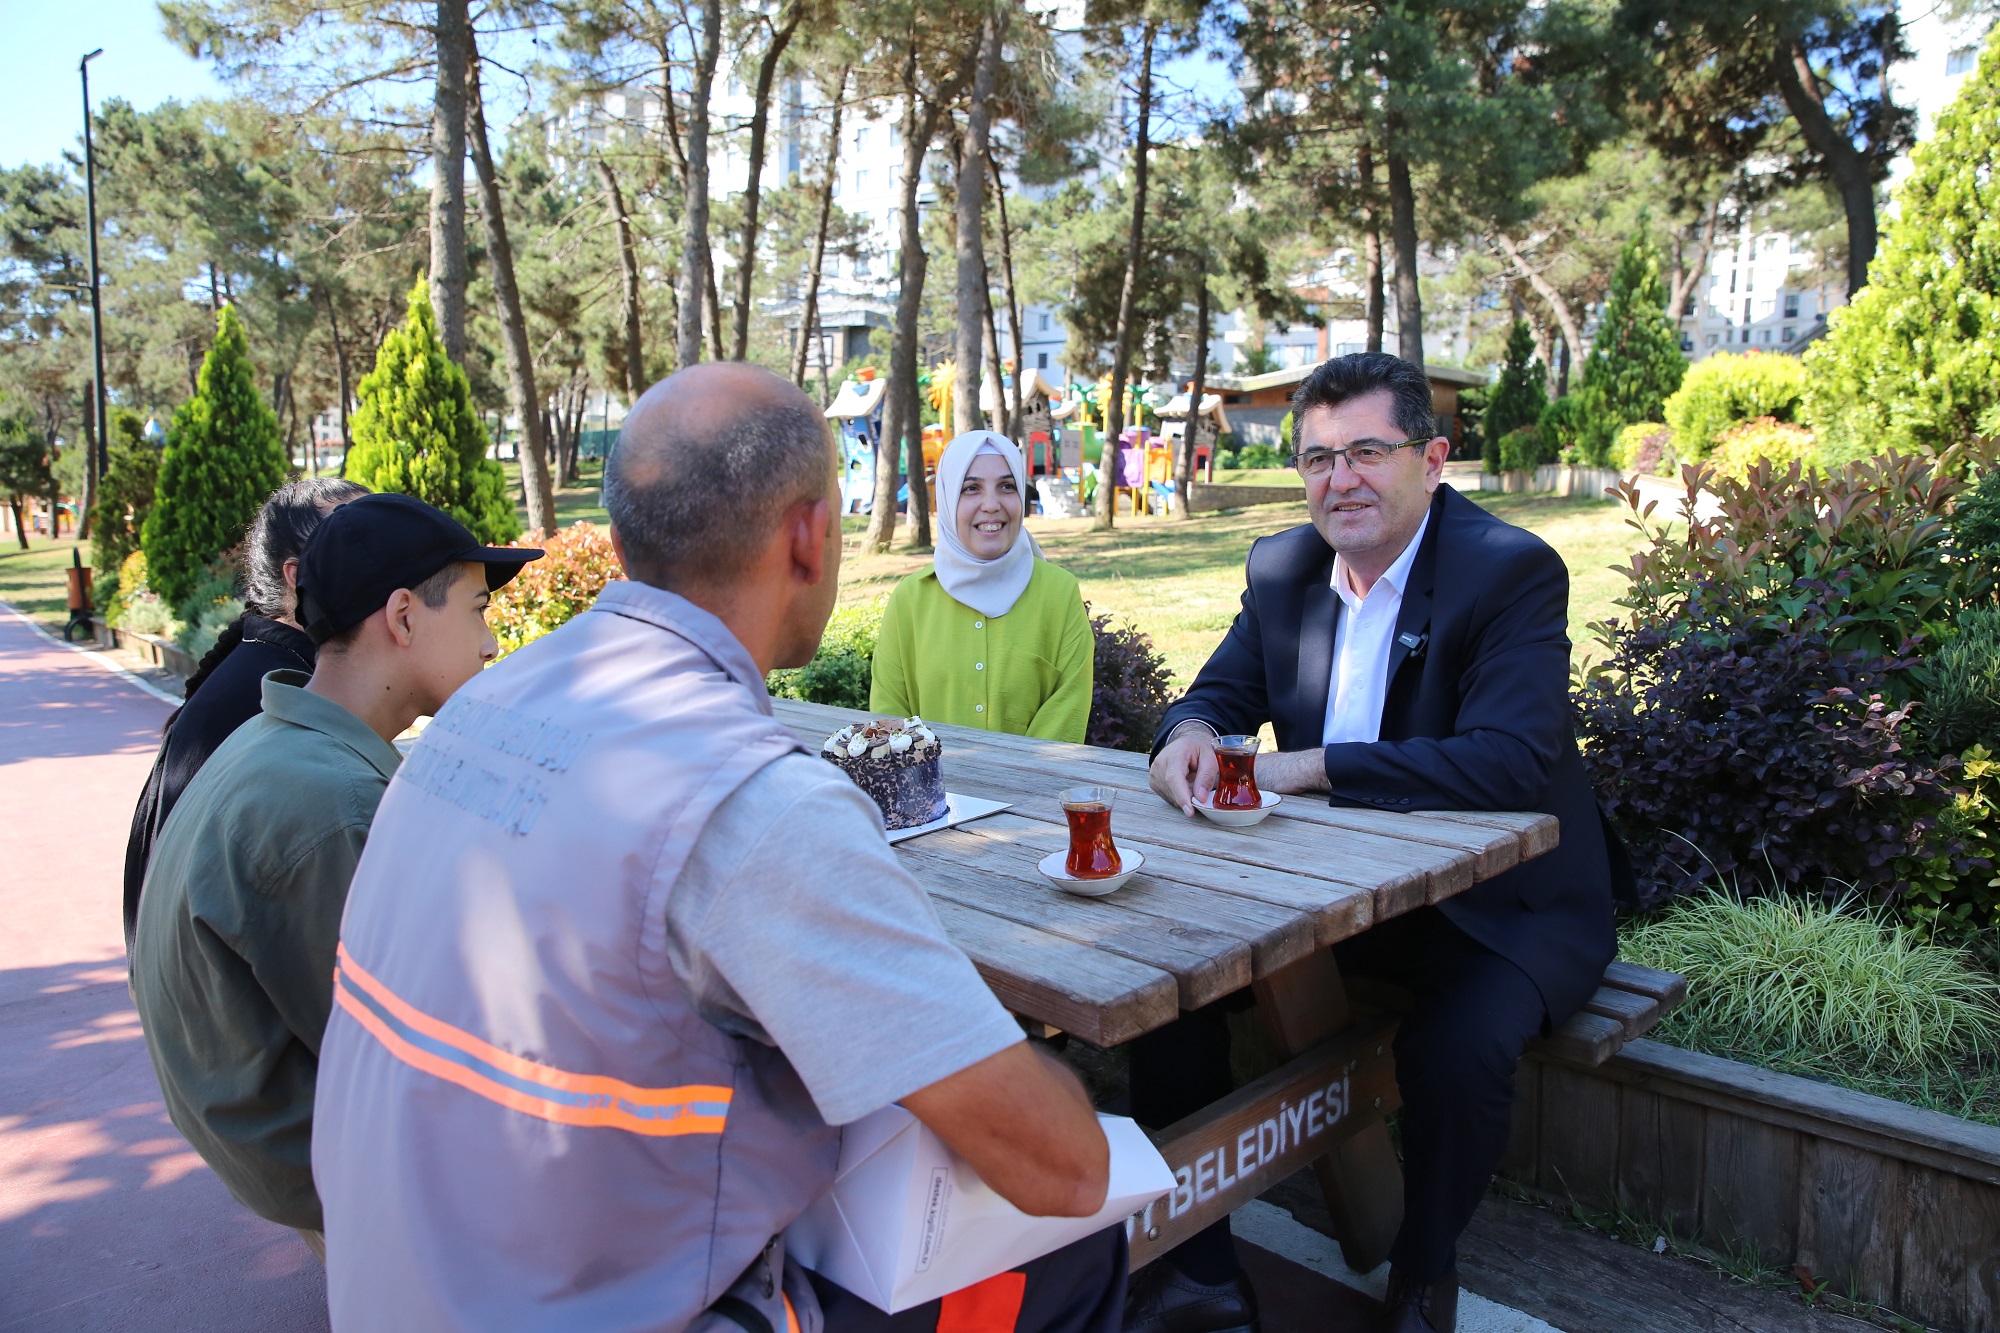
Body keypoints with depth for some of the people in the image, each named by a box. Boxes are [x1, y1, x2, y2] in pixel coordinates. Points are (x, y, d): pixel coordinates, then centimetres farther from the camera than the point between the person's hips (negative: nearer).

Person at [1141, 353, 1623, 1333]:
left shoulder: (1513, 572, -17)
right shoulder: (1282, 568, 2)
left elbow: (1512, 760, -29)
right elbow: (1219, 694, 7)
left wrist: (1310, 767, -30)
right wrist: (1191, 734, -20)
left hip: (1500, 900, -5)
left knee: (1456, 1044, -31)